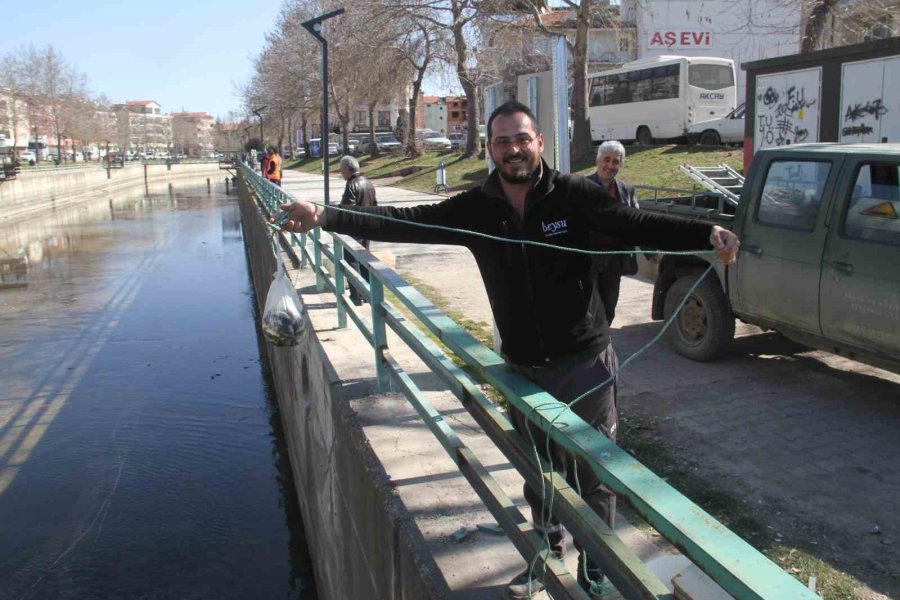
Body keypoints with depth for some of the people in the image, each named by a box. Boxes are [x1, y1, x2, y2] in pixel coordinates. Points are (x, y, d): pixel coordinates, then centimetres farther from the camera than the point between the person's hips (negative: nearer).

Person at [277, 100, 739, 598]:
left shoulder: (574, 194, -10)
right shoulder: (475, 209, -3)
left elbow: (639, 225, -14)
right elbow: (404, 222, -8)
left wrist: (707, 234, -30)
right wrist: (324, 217, -17)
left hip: (585, 365, -3)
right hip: (524, 369, 3)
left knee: (592, 476, 10)